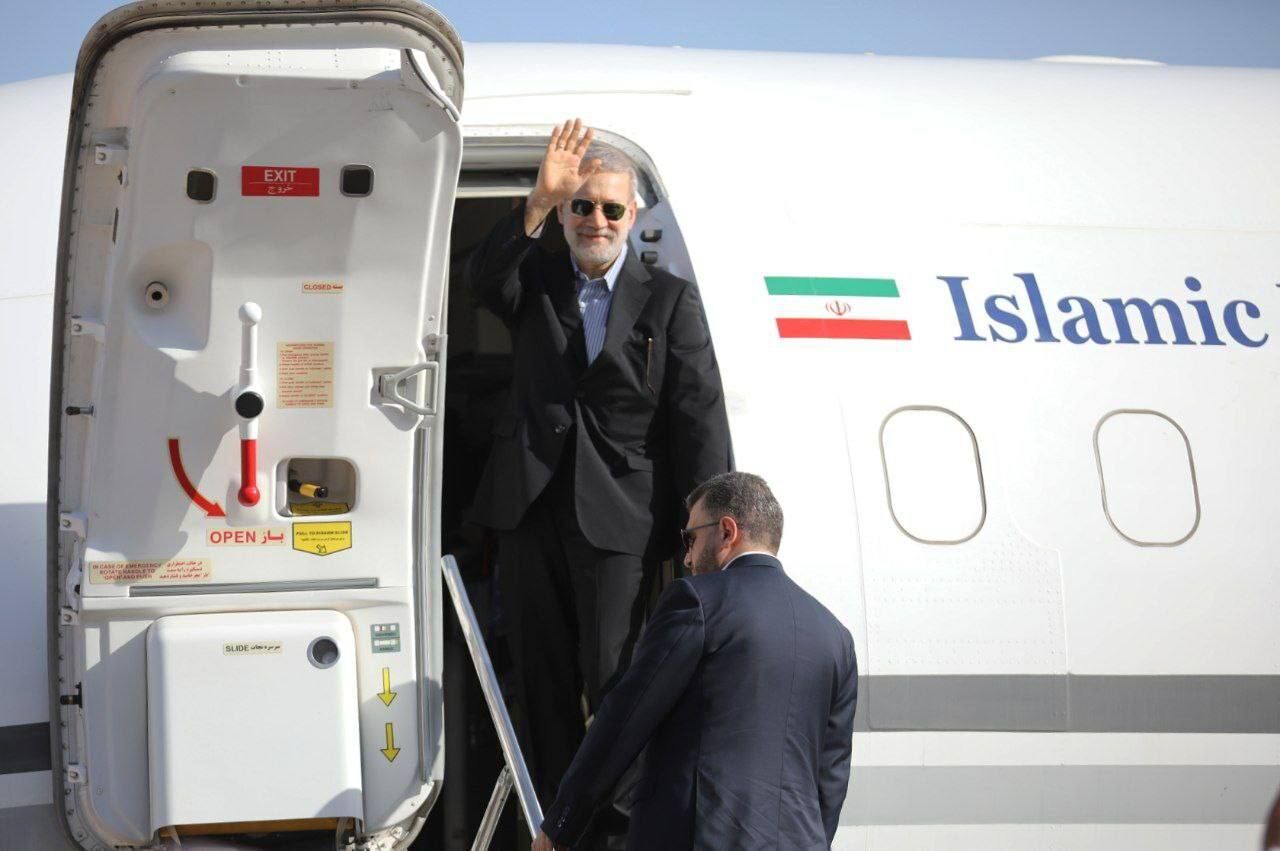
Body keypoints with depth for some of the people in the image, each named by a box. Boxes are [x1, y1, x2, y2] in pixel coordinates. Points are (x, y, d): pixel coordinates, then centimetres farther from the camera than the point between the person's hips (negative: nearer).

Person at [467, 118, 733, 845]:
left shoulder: (671, 300, 4)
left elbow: (700, 420, 0)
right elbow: (486, 278, -12)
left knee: (615, 681, -8)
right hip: (532, 511, 4)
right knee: (541, 682, 7)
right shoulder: (538, 283, 12)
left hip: (618, 518, -4)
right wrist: (540, 202, -26)